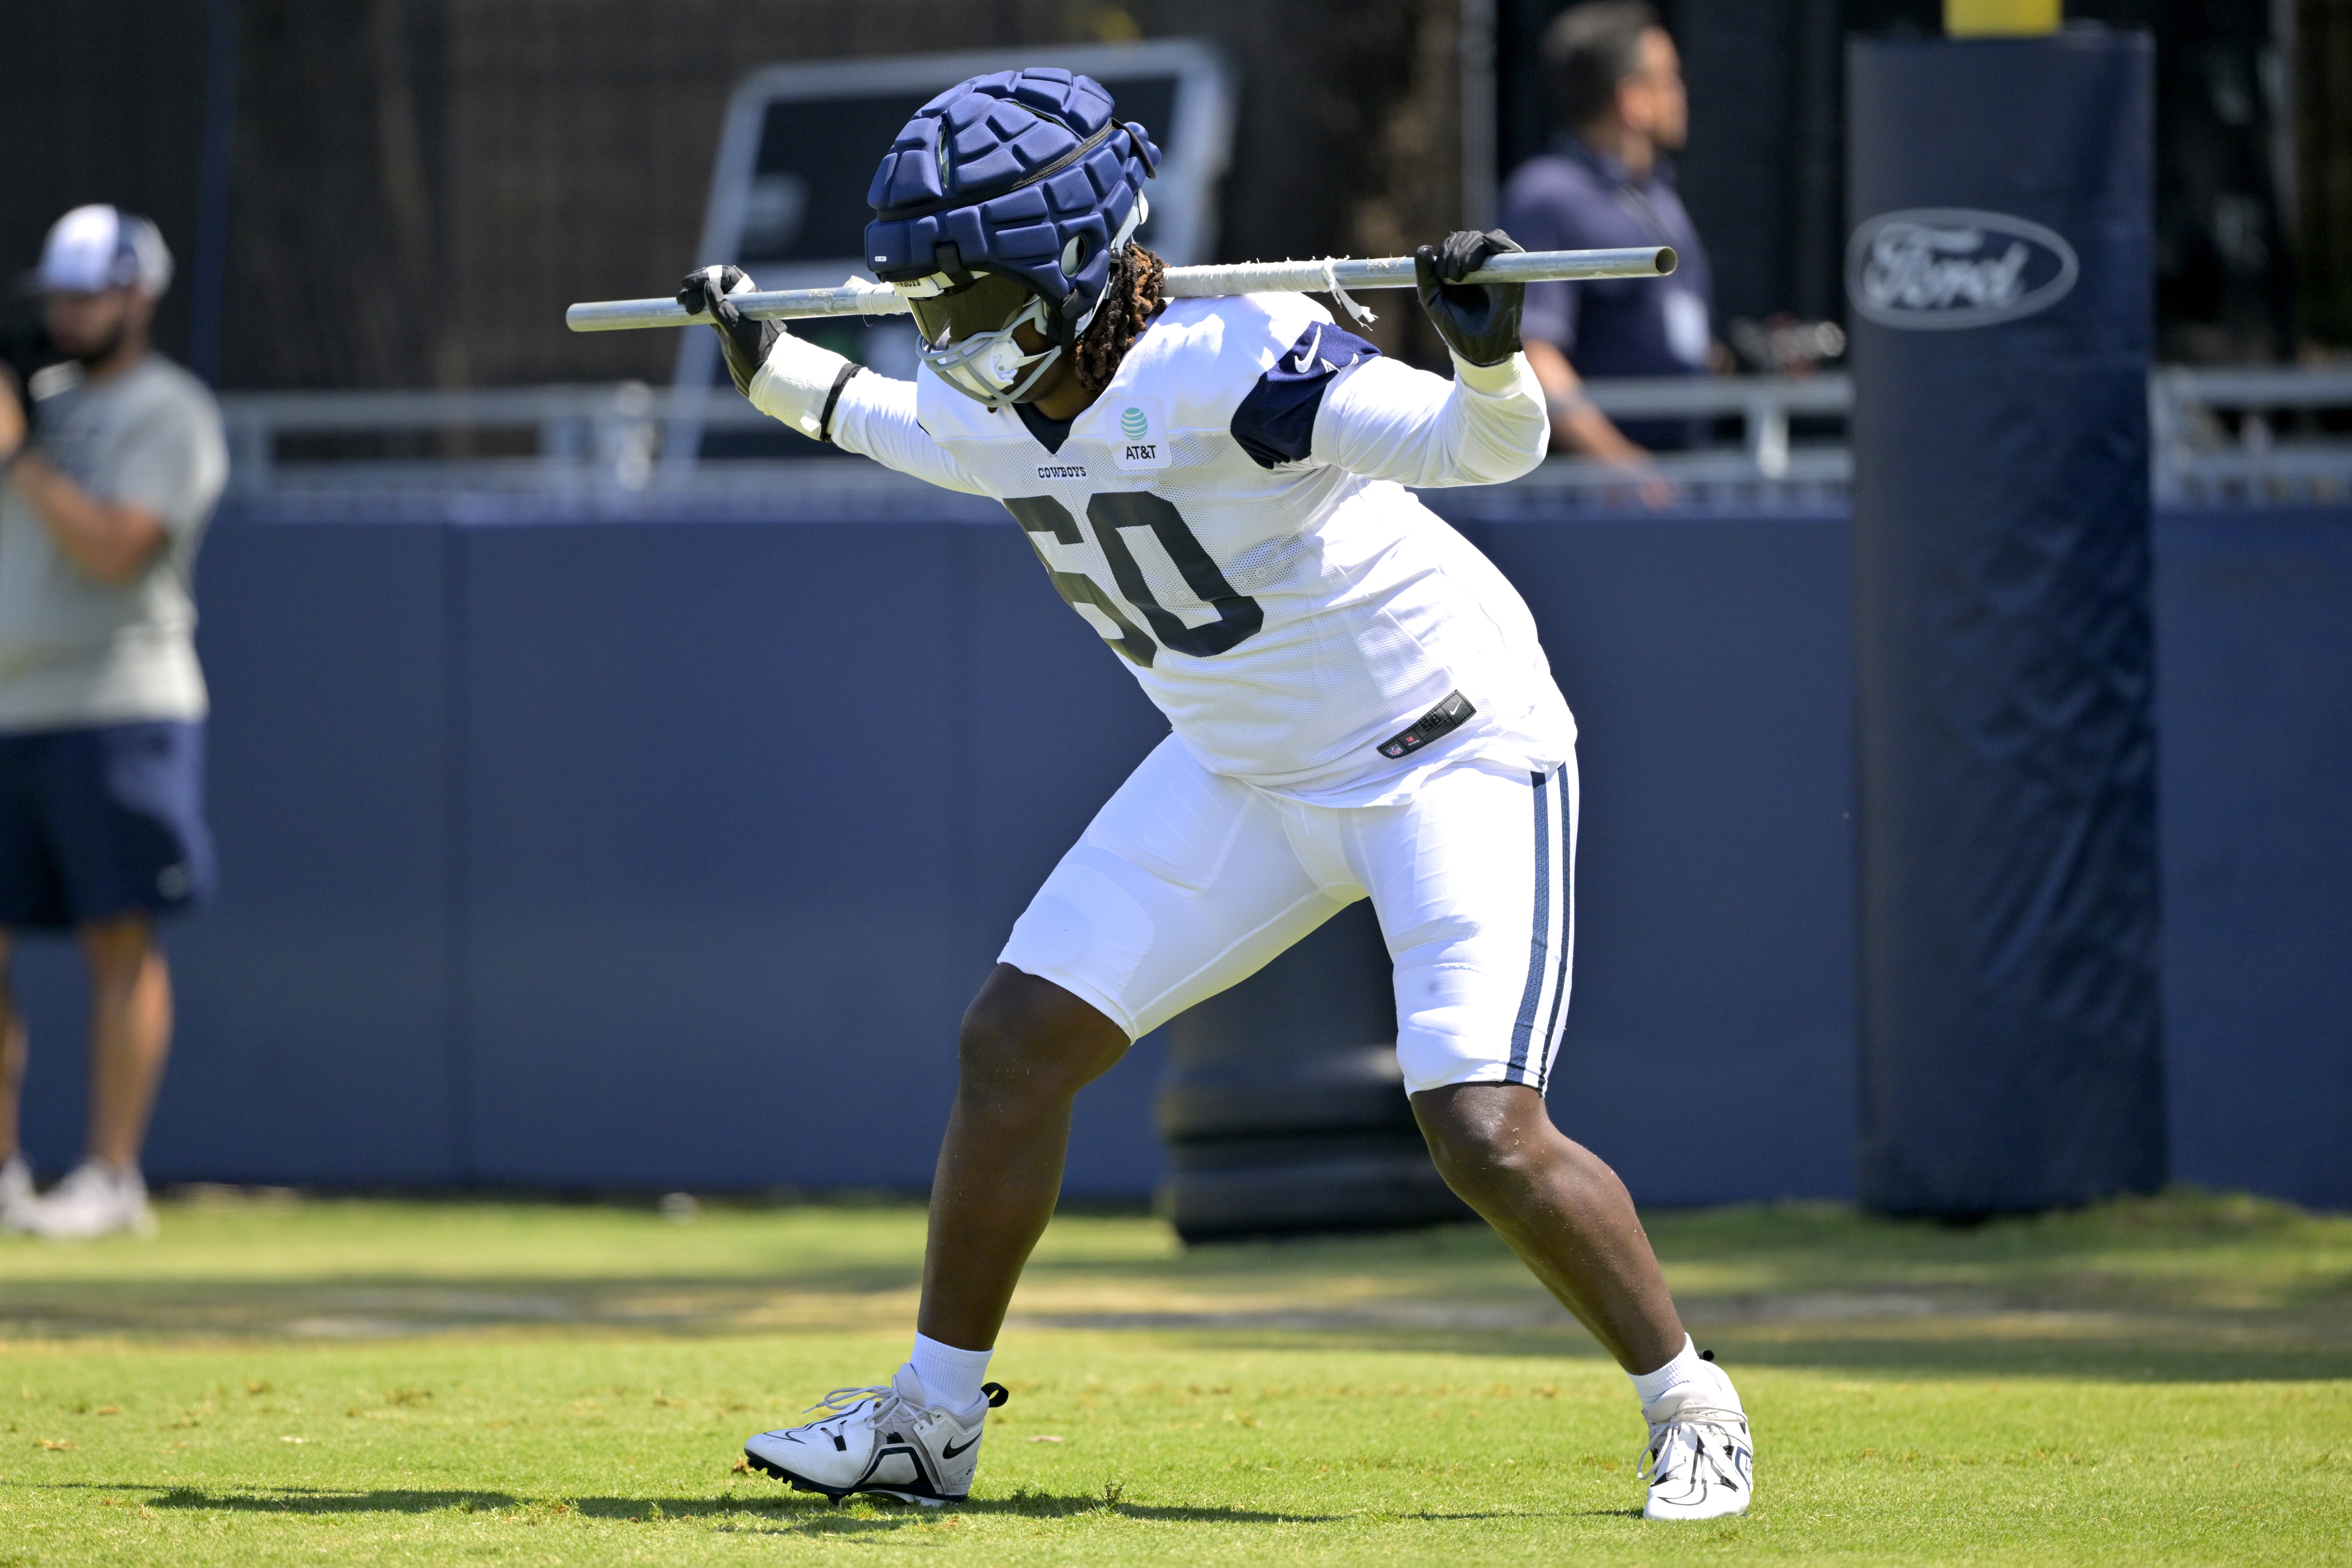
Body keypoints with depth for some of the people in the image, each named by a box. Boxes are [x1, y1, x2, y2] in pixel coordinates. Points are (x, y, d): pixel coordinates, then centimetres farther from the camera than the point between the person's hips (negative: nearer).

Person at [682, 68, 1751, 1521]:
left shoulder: (1228, 366, -28)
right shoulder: (993, 413, -3)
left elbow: (1486, 444, -38)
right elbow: (890, 421, 24)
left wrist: (1491, 355, -57)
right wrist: (770, 364, 21)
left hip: (1456, 753, -8)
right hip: (1248, 773, 8)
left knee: (1486, 1135, -20)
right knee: (1017, 1042, 4)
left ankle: (1694, 1412, 1)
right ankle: (934, 1418, 18)